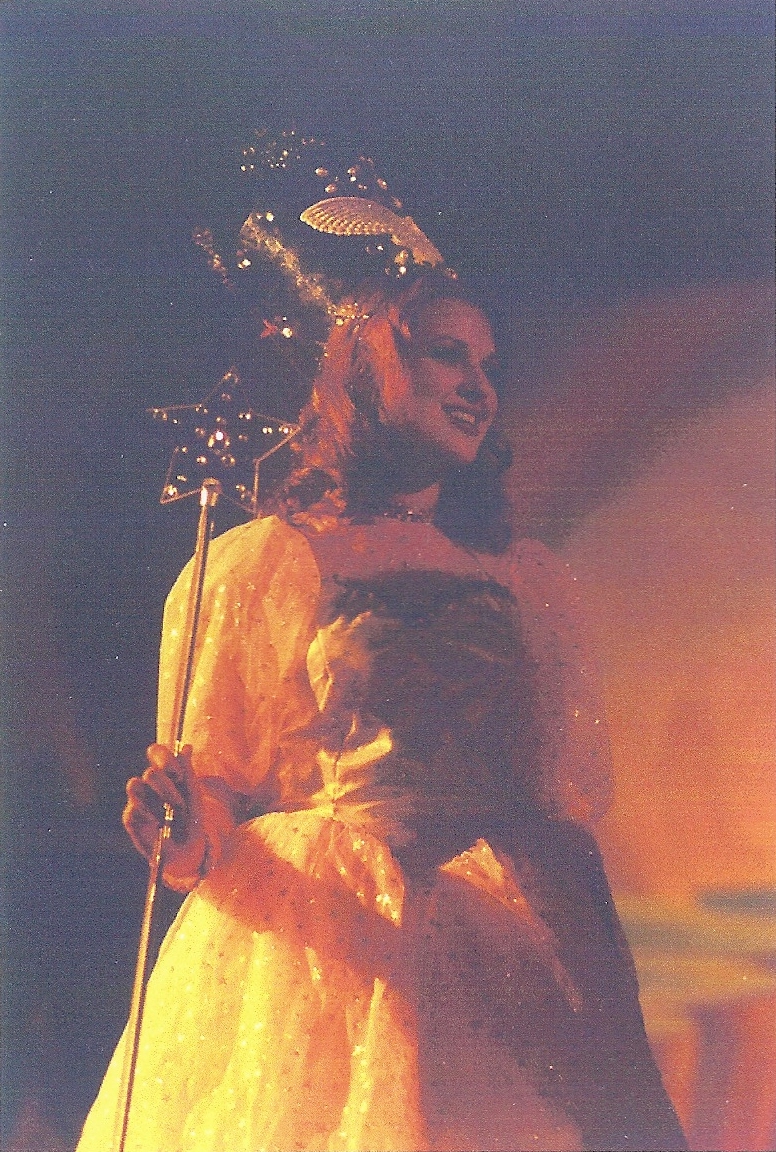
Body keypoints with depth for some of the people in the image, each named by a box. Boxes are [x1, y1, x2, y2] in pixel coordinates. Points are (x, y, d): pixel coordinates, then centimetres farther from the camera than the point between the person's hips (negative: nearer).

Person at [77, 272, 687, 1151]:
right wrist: (188, 839, -18)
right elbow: (210, 806, 3)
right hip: (312, 938, -3)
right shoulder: (256, 561, 5)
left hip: (502, 944, 3)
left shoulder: (533, 579, 16)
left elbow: (576, 789, 15)